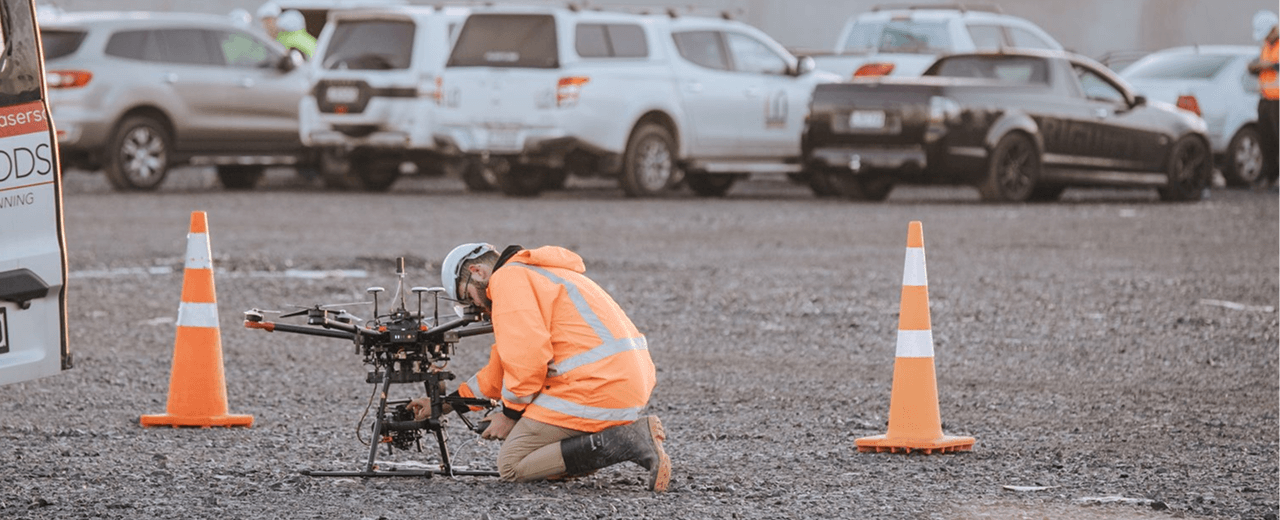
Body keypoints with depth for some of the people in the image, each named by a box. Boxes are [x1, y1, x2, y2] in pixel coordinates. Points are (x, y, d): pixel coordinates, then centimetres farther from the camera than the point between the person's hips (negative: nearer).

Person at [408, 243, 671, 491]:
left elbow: (527, 355, -15)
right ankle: (634, 431, 8)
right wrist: (444, 403, 33)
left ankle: (624, 443, -17)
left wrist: (511, 413, -2)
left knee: (511, 466, -4)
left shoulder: (508, 279, -4)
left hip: (595, 387, -10)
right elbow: (503, 369, 32)